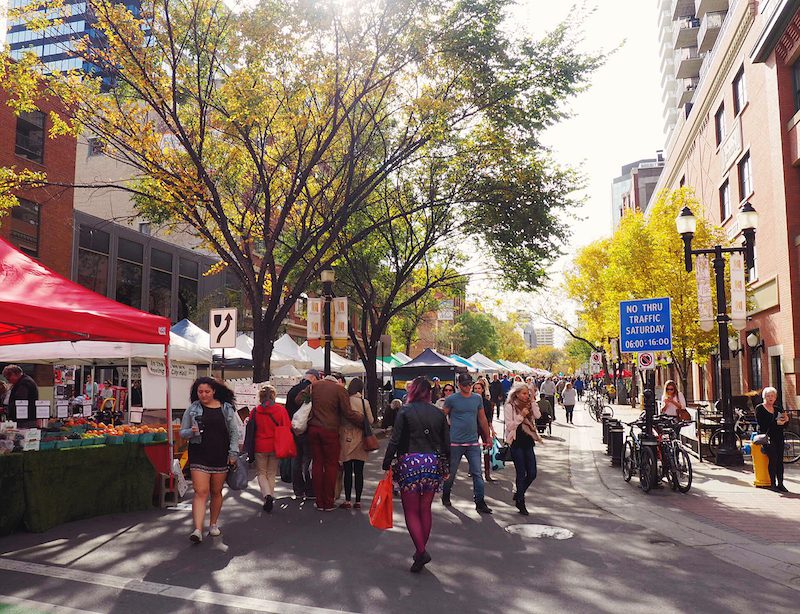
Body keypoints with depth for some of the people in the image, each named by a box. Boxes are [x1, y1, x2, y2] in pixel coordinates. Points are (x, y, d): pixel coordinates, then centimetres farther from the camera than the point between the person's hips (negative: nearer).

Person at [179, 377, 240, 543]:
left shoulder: (226, 408, 4)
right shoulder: (192, 409, 3)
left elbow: (234, 432, 6)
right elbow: (182, 432, 7)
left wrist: (233, 453, -1)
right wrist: (192, 432, -15)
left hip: (220, 457, 1)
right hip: (199, 457, -1)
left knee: (216, 492, 11)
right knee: (201, 492, -10)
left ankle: (214, 524, 27)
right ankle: (198, 530, -13)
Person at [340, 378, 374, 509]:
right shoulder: (364, 402, -6)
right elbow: (371, 420, -2)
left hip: (346, 439, -1)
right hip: (360, 440, 1)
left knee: (348, 472, 5)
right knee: (359, 472, 7)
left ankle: (347, 501, 7)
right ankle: (358, 501, 11)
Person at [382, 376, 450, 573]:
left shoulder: (405, 411, -5)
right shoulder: (439, 414, 7)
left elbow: (395, 440, -8)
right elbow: (446, 444, 10)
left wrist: (386, 464, 0)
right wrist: (445, 467, 20)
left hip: (409, 463, -4)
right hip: (433, 464, 4)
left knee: (411, 511, 3)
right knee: (425, 510, 14)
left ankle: (421, 551, -9)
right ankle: (422, 550, 21)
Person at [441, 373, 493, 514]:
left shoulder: (477, 398, 8)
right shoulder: (451, 399, -4)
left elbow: (482, 419, 16)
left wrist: (488, 437, 17)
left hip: (473, 442, 3)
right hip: (455, 442, -3)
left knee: (477, 473, -1)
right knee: (451, 473, 10)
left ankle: (480, 502, 4)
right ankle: (445, 496, 31)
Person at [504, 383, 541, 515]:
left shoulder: (529, 405, 12)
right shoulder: (509, 406, -5)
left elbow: (538, 416, -6)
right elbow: (510, 426, -10)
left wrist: (532, 401, -6)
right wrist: (521, 415, -18)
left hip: (528, 442, 6)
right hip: (517, 443, -5)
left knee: (532, 474, 4)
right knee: (521, 473, -1)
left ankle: (518, 495, 27)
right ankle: (520, 503, 13)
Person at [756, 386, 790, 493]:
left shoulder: (778, 409, 18)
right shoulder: (759, 408, 1)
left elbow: (784, 426, 13)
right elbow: (762, 424, -12)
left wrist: (786, 420, -8)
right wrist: (776, 423, -20)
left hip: (778, 437, 5)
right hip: (767, 437, -5)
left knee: (780, 460, -2)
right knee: (773, 459, -14)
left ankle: (780, 484, 2)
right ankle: (773, 484, -9)